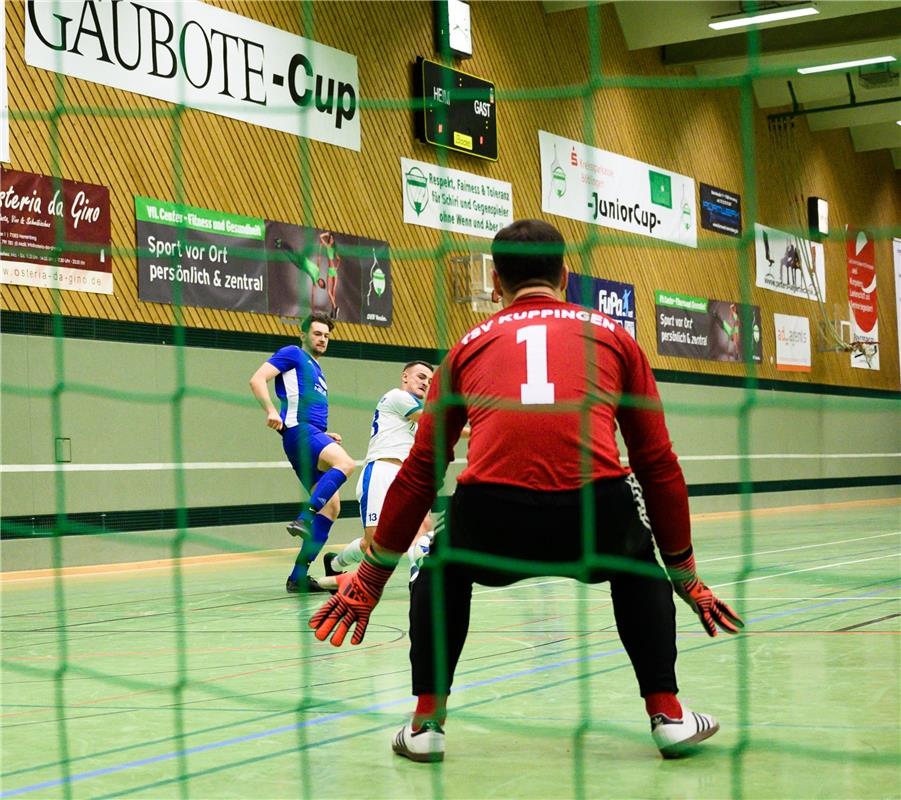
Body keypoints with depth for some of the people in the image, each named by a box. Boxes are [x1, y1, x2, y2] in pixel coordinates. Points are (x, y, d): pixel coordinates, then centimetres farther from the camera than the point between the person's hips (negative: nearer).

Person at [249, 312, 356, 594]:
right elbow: (257, 380, -8)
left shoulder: (316, 370, 30)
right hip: (299, 432, -9)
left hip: (314, 434, 9)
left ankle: (299, 576, 1)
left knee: (331, 506, 2)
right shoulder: (293, 354, 6)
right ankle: (303, 519, -39)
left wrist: (326, 436, 22)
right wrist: (271, 410, -23)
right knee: (345, 463, -34)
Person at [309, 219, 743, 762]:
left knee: (443, 571, 35)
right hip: (597, 511, 0)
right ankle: (668, 714, 27)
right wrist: (684, 571, 37)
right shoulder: (612, 336, 24)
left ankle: (426, 722, 27)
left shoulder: (470, 346, 25)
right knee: (638, 567, 35)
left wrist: (371, 578, 37)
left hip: (493, 519, 0)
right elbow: (658, 463, 25)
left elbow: (420, 473, 27)